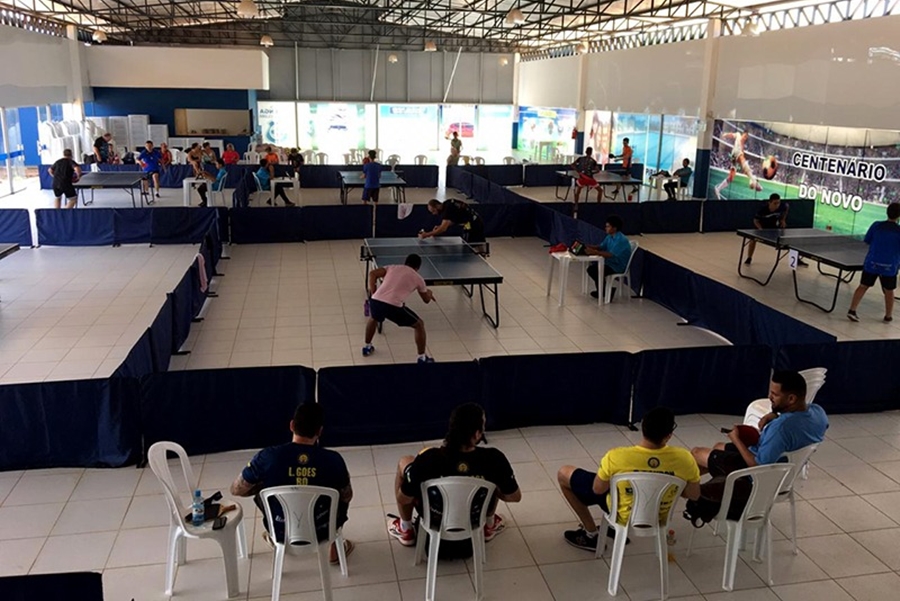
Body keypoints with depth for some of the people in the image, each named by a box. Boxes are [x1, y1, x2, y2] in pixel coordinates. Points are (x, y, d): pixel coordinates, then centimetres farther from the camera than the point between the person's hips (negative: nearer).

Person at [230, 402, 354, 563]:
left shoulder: (268, 456, -20)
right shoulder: (333, 460, -19)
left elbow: (236, 490, -5)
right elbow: (347, 497, -1)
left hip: (282, 534, 1)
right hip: (320, 533, 0)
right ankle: (334, 546, 27)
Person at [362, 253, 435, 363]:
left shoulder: (392, 267, 24)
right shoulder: (418, 278, 18)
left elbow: (372, 274, 11)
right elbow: (426, 300, 31)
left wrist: (373, 293, 16)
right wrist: (430, 293, 54)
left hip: (376, 301, 4)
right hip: (393, 306, -4)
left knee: (373, 318, 41)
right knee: (419, 325, 18)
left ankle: (367, 347, 49)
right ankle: (421, 358, 20)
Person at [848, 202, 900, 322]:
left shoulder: (876, 225, -7)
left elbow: (867, 241, 5)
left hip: (872, 263, 1)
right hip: (889, 266, -1)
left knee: (863, 286, 8)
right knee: (889, 291, 15)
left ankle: (852, 310, 2)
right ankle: (888, 315, 27)